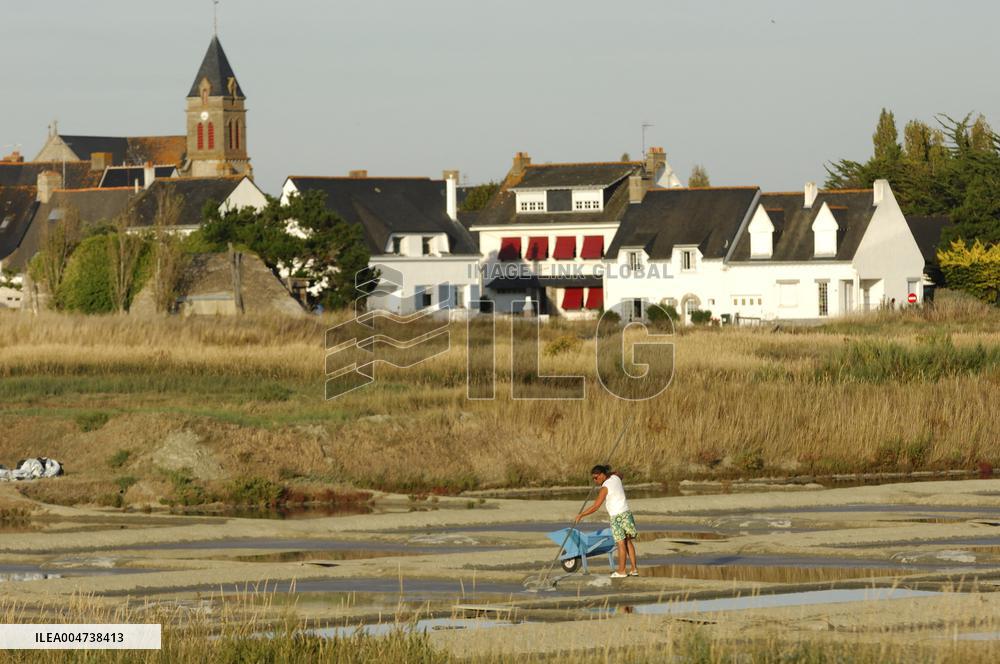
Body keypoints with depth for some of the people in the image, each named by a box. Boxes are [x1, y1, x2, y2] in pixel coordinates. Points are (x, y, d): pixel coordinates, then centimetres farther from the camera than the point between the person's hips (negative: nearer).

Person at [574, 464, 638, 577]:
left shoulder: (605, 488, -15)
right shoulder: (615, 477, 6)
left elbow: (595, 507, -16)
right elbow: (619, 475, 35)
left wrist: (581, 515, -9)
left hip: (617, 517, -8)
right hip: (627, 513, 8)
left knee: (621, 543, -4)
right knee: (628, 542, 10)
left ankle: (621, 571, 0)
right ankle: (634, 568, 11)